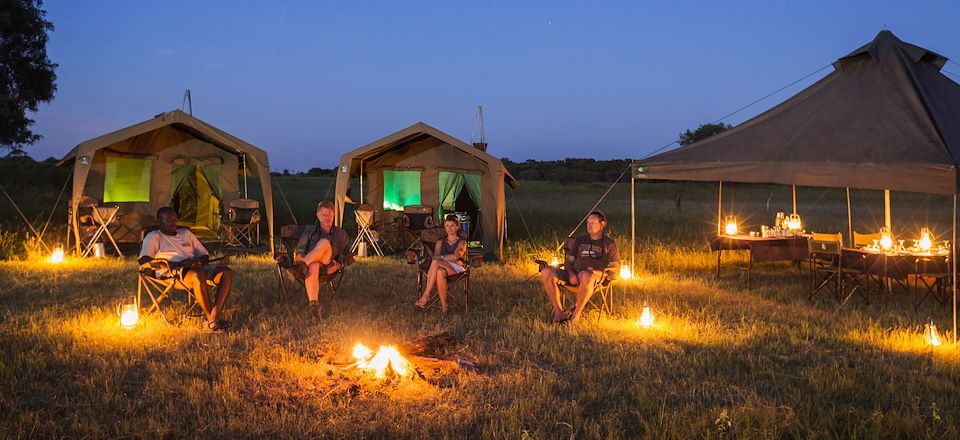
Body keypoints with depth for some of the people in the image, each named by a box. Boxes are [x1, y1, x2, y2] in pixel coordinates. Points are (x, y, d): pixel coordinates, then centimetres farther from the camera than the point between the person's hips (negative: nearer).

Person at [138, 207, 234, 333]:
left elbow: (205, 255, 25)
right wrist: (178, 264, -20)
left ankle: (215, 317, -32)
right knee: (198, 276, -40)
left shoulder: (186, 233, 27)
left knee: (227, 272, -21)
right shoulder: (154, 237, 9)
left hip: (196, 268, 6)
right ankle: (210, 319, -26)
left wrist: (199, 262, -3)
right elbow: (143, 261, -10)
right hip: (170, 273, -6)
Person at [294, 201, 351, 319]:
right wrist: (299, 257, -8)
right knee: (313, 266, -42)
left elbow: (345, 255, 19)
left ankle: (303, 264, -52)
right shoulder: (309, 230, 28)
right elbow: (299, 251, 17)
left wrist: (338, 264, -4)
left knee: (325, 242, -33)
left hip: (328, 266, 0)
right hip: (310, 262, 0)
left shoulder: (341, 233, 29)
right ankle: (314, 304, -55)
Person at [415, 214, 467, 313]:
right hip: (443, 268, 3)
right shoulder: (440, 242, 26)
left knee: (436, 262, -35)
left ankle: (425, 296, -37)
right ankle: (443, 306, -43)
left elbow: (455, 256, -6)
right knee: (440, 272, -39)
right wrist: (449, 259, -12)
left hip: (458, 269, -3)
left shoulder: (462, 242, 13)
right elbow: (436, 256, 8)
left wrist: (440, 258, -6)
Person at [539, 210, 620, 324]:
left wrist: (600, 270, -12)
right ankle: (559, 312, -19)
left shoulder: (609, 243, 15)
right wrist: (571, 274, -5)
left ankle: (576, 314, -29)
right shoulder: (579, 240, 25)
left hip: (596, 276, -4)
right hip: (574, 275, 4)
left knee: (586, 276, -44)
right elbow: (568, 260, 18)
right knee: (546, 272, -21)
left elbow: (615, 266, 7)